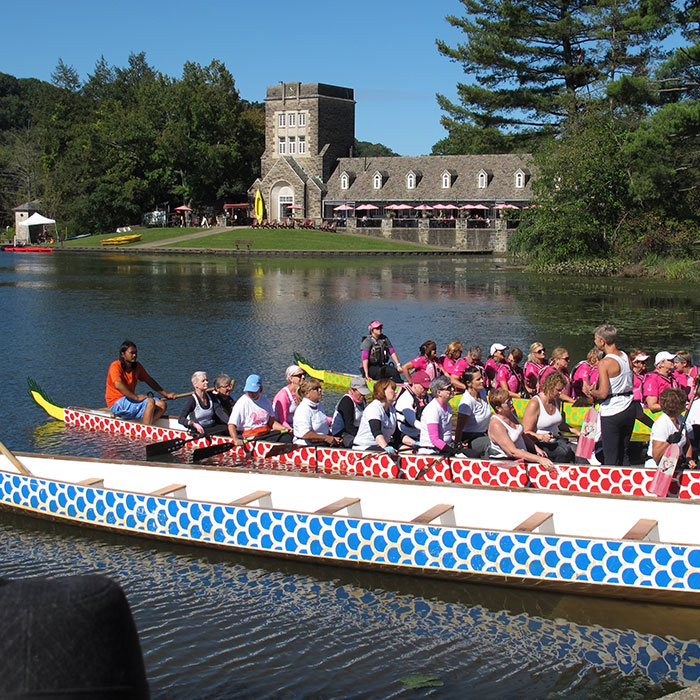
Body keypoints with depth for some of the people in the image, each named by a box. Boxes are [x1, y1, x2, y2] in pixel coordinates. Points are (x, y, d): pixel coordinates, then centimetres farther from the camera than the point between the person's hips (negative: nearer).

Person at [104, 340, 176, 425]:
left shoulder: (137, 366, 11)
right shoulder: (116, 366, -13)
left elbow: (149, 381, 20)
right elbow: (118, 385, -27)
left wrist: (166, 394, 14)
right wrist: (136, 397, -29)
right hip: (117, 403, -9)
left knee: (162, 405, -8)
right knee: (150, 402, -26)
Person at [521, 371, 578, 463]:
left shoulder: (556, 400, 13)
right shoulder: (534, 404, -14)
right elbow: (526, 432, -15)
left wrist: (573, 430, 17)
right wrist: (541, 437, -32)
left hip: (555, 440, 8)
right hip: (540, 444, -8)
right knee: (565, 452, -31)